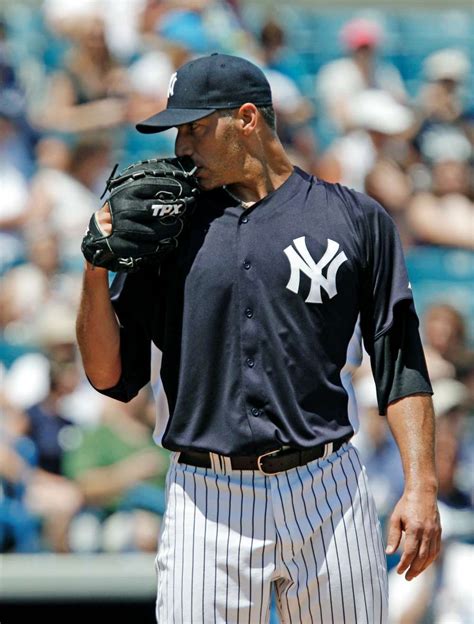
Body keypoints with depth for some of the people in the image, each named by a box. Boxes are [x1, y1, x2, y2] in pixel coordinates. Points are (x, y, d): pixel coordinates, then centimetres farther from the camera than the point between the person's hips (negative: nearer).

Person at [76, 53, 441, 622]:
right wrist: (97, 271, -4)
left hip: (327, 494, -1)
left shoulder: (355, 219, 7)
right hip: (206, 504, 1)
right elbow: (109, 375, 11)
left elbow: (400, 363, 5)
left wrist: (421, 488, -5)